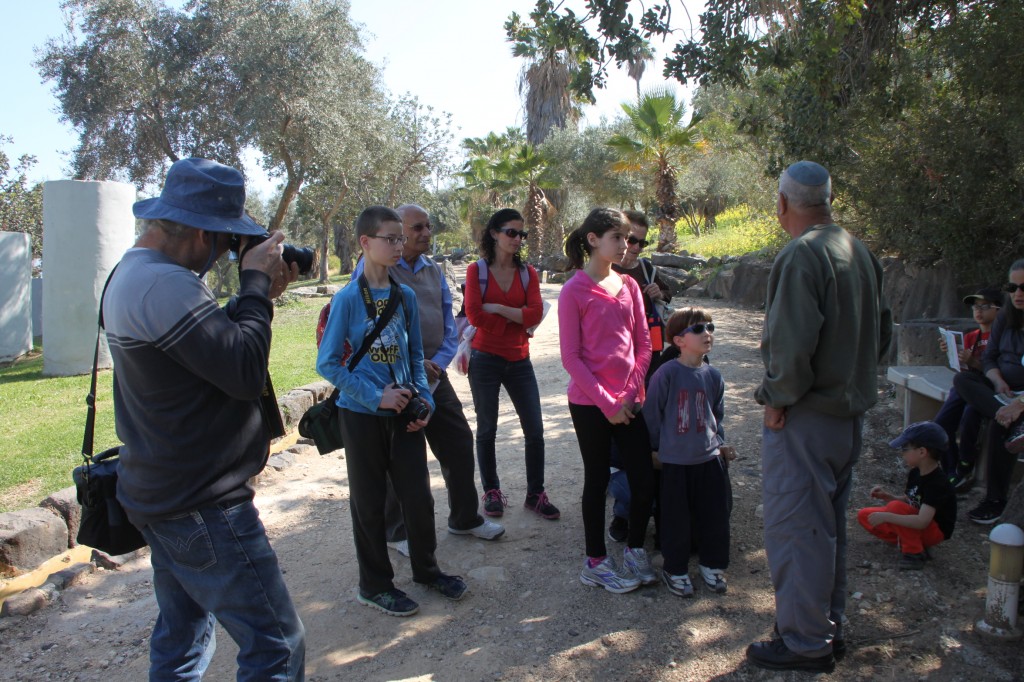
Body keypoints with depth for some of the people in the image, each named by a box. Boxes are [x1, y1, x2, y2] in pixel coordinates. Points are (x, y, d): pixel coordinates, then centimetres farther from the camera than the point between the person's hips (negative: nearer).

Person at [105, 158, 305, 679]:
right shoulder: (165, 285, -23)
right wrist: (254, 283, -16)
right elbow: (246, 372, -27)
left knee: (181, 636, 23)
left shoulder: (130, 273, 11)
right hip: (202, 508, -11)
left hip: (162, 495, 11)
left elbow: (215, 342, 13)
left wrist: (259, 293, 1)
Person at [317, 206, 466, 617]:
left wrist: (423, 399, -1)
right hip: (362, 416, -4)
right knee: (370, 502, 9)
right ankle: (375, 585, 27)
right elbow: (327, 363, -13)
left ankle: (426, 568, 34)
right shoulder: (348, 298, -12)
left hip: (404, 412, 5)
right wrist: (376, 396, -18)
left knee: (418, 495, 12)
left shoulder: (405, 295, 3)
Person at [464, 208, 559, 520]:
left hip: (519, 361, 3)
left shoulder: (528, 272, 5)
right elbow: (474, 314, -14)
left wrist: (497, 308, -14)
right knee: (487, 430, 8)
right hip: (486, 360, -3)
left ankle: (535, 494, 17)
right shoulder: (477, 270, -3)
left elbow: (535, 314, -9)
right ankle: (492, 492, 24)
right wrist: (517, 319, -7)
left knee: (535, 430, 3)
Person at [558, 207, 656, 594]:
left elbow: (643, 344, 9)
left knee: (645, 479, 6)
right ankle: (596, 563, 24)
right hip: (590, 404, -5)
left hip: (628, 402, 5)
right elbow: (570, 356, -11)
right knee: (597, 481, 7)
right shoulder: (575, 291, -9)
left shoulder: (628, 286, 7)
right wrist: (606, 402, -13)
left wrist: (631, 393, -3)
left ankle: (634, 551, 29)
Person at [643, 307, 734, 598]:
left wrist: (719, 441, 7)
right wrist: (659, 447, -1)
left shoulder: (713, 376, 2)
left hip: (710, 457, 5)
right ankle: (675, 569, 24)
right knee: (676, 517, 6)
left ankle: (712, 563, 33)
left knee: (715, 513, 12)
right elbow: (652, 413, -7)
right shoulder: (667, 373, -15)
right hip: (675, 461, -5)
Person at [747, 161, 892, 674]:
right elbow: (881, 333, 17)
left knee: (794, 526, 2)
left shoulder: (800, 255, -18)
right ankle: (829, 628, 34)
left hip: (805, 416, -9)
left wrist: (778, 398, -14)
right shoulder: (860, 252, 11)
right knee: (829, 524, 20)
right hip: (850, 410, 10)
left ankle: (805, 643, 14)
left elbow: (792, 342, -27)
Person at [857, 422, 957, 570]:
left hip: (934, 531, -8)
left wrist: (886, 517, -39)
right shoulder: (915, 473, -1)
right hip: (914, 523, 8)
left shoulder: (937, 483, -28)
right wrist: (886, 496, -8)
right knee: (864, 516, -3)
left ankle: (914, 553, -17)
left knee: (895, 507, -33)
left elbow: (922, 522, -37)